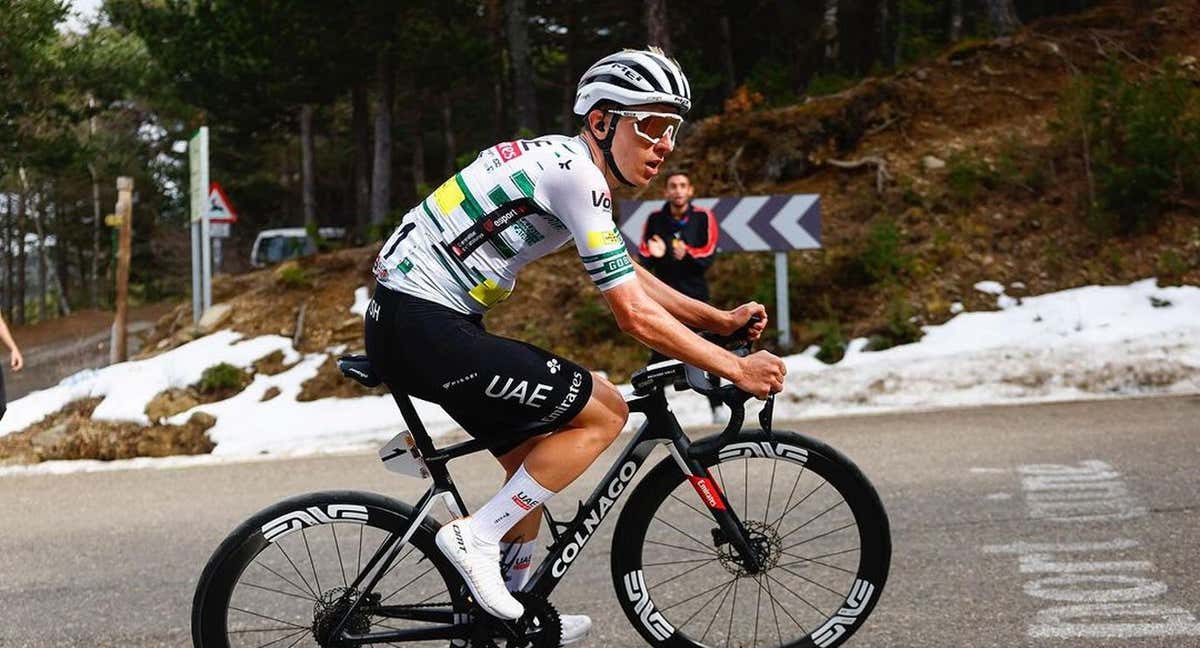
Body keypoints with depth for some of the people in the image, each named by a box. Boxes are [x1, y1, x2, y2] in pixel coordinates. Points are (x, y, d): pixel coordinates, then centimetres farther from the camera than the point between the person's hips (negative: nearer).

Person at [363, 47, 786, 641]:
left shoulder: (567, 164, 14)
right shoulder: (575, 175, -17)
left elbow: (632, 278, 25)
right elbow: (636, 316, -17)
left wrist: (721, 320, 19)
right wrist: (737, 370, -10)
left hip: (412, 322, 10)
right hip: (422, 325, -10)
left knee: (534, 459, 20)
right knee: (603, 411, -7)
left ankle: (517, 614, 31)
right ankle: (476, 537, -4)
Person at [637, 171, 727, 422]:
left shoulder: (703, 217, -1)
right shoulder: (655, 220, 2)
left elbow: (709, 255, -7)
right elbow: (643, 257, 0)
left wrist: (688, 254, -27)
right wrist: (654, 255, -22)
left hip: (695, 293, 0)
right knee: (659, 354, -6)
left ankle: (717, 405, 6)